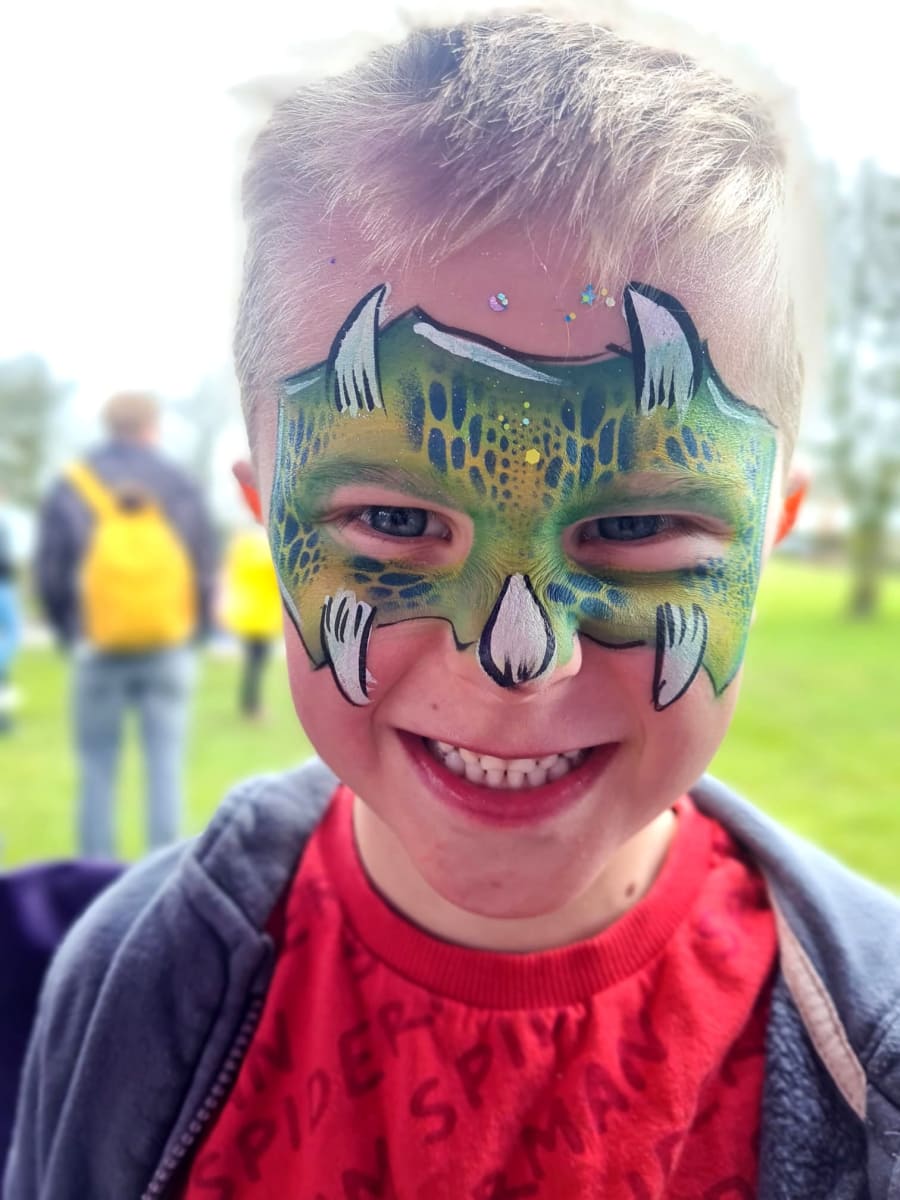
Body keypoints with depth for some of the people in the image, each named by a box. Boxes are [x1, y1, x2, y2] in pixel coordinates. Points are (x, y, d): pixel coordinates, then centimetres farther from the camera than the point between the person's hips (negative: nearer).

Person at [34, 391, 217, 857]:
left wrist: (71, 632, 12)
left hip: (98, 649, 0)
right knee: (165, 766, 5)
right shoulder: (181, 486, 4)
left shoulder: (71, 488, 3)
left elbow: (50, 575, 0)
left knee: (97, 770, 8)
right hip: (167, 649, 0)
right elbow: (206, 570, 2)